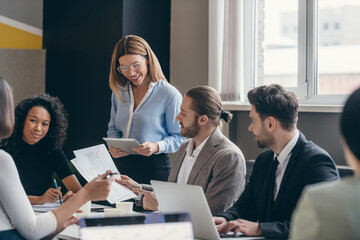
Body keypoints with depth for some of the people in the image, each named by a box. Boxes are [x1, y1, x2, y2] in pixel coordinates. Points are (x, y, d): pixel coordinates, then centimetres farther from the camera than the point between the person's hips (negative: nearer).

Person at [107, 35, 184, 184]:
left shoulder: (170, 95, -5)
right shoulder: (119, 91, 13)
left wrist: (156, 147, -19)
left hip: (155, 168, -4)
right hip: (122, 165, 4)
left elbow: (179, 137, -2)